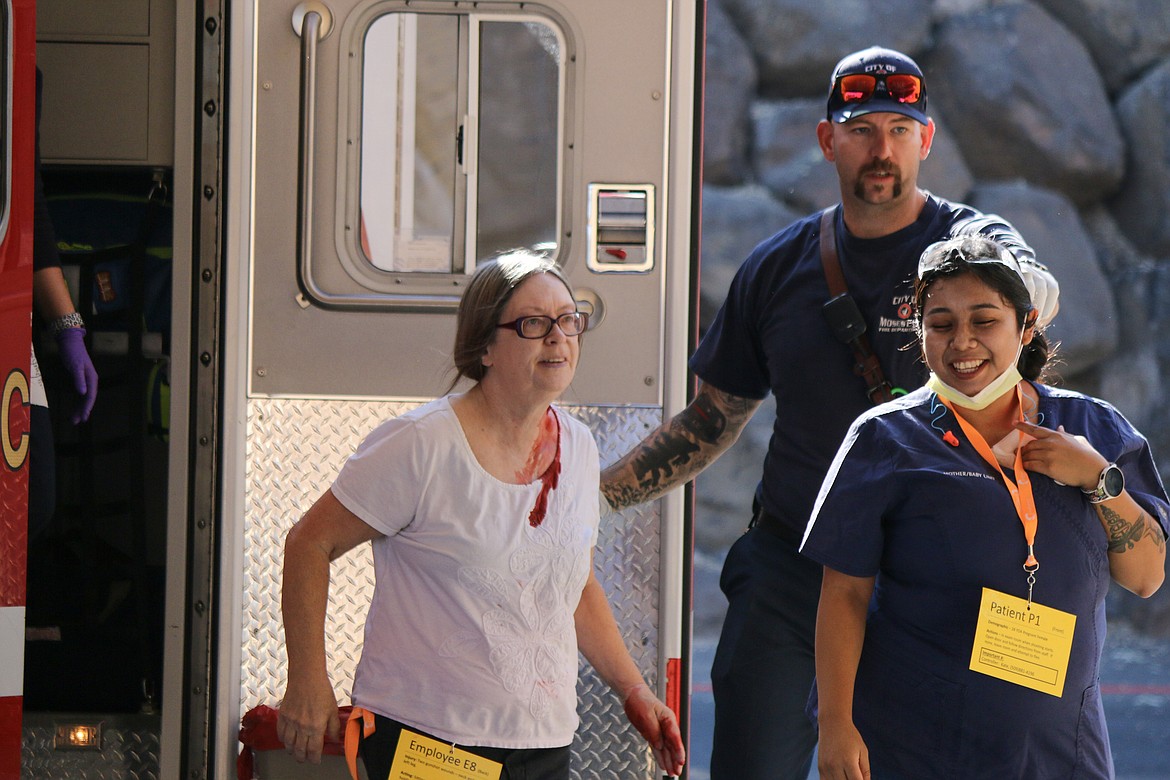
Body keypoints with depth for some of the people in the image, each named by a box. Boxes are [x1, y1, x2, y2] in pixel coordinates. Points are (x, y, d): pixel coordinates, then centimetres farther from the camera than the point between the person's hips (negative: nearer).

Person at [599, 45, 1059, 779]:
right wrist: (593, 492, 6)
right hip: (787, 573, 2)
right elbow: (713, 420, 15)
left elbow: (1037, 294, -31)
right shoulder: (780, 266, 6)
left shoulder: (969, 239, -5)